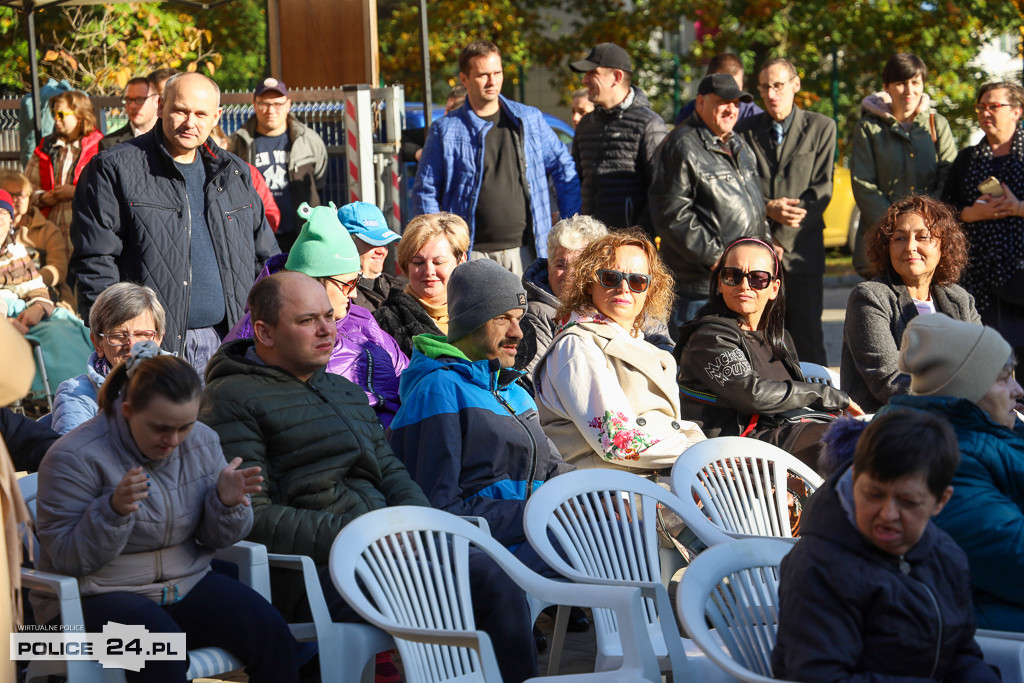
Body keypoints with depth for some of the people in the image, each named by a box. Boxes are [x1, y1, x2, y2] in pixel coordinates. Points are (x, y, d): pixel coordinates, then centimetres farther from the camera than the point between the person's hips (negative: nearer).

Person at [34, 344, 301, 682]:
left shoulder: (203, 442, 4)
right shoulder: (75, 457, -13)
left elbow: (214, 539, 12)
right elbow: (66, 558, -14)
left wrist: (227, 503, -12)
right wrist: (114, 511, -31)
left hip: (186, 582, 5)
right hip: (98, 596, -5)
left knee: (273, 637, -19)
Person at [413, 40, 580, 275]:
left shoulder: (530, 119, 9)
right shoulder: (445, 130, 3)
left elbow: (563, 169, 16)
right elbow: (425, 191, 6)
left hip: (523, 249, 2)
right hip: (473, 255, -2)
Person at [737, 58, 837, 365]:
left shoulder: (820, 127, 6)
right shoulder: (744, 130, 10)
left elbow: (821, 190, -1)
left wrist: (781, 238, -9)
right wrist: (768, 208, -14)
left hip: (801, 249, -1)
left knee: (808, 335, -2)